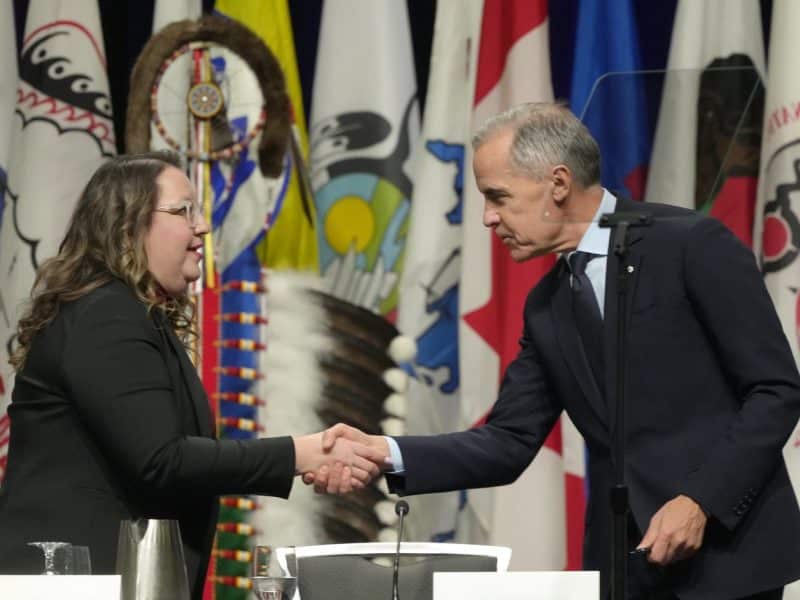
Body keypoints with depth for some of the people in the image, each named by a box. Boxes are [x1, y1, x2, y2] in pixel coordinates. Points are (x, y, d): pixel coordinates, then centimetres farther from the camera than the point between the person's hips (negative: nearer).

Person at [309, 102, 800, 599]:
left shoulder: (694, 245, -7)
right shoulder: (548, 307, 13)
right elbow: (509, 443, 9)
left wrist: (702, 502, -18)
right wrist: (385, 453, -4)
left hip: (726, 549, -6)